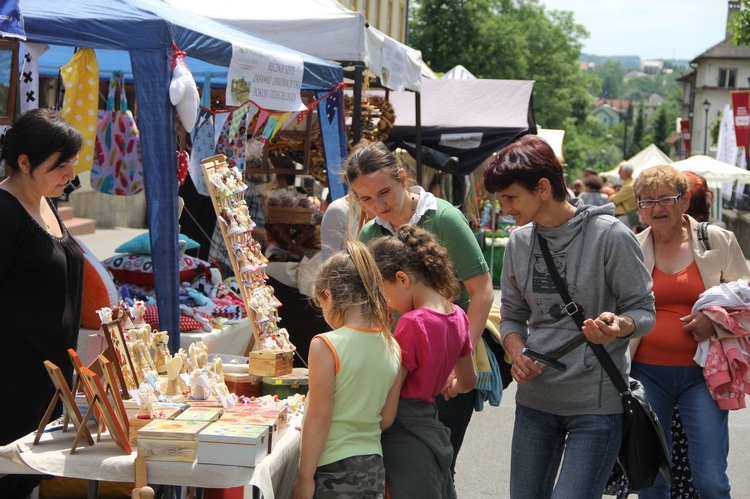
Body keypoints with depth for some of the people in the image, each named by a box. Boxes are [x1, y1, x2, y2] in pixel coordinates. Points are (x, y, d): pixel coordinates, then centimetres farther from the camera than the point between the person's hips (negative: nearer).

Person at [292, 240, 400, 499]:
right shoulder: (391, 346, 3)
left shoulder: (325, 346, -16)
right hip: (374, 467, 6)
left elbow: (319, 418, -15)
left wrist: (305, 478, -9)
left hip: (333, 470, -6)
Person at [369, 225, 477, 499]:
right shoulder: (457, 315, 7)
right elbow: (468, 382, 25)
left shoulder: (412, 324, -18)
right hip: (433, 426, 8)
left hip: (405, 438, -8)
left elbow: (386, 416, -19)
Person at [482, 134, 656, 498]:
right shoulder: (519, 242, 6)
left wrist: (619, 326, -28)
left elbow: (644, 310, -6)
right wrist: (517, 353, -7)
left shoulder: (609, 235, -11)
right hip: (533, 399, 6)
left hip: (596, 403, -6)